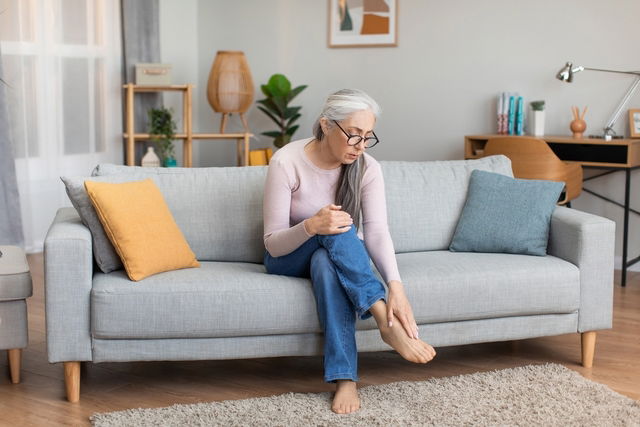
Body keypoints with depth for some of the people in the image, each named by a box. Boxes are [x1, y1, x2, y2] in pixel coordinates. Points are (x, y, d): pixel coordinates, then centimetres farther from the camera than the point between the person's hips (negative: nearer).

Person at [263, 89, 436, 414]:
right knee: (334, 230, -36)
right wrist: (312, 226, -42)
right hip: (289, 257, -2)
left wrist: (396, 286, -43)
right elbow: (272, 243, -20)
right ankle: (386, 321, -42)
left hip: (336, 257, 2)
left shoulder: (367, 168, -12)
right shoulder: (286, 162, -21)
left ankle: (345, 379, -41)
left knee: (326, 263, -37)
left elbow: (377, 232, -25)